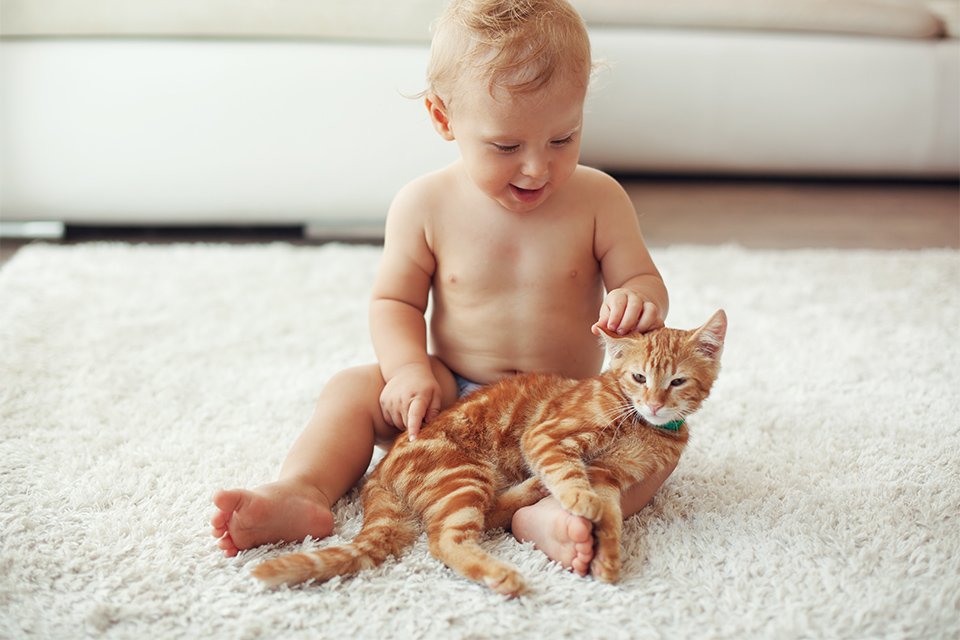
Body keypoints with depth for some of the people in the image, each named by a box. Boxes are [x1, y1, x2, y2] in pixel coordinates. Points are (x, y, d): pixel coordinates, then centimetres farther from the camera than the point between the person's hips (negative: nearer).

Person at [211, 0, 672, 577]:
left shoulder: (598, 199, -6)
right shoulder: (427, 205, -5)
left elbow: (645, 283, -1)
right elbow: (395, 300, 1)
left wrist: (640, 303, -27)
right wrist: (408, 368, -19)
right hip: (453, 397, 1)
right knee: (354, 390, -16)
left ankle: (552, 513, -46)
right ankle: (302, 492, -31)